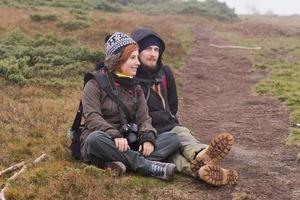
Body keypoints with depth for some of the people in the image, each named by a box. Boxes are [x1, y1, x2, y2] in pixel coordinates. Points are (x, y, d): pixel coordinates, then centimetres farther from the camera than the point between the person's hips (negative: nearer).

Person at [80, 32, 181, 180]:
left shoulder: (135, 87, 16)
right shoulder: (95, 84, 0)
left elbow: (144, 118, 4)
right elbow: (92, 118, -15)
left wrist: (148, 138, -18)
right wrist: (115, 136, -32)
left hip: (128, 147, 5)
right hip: (104, 144, -5)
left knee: (173, 139, -14)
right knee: (95, 138, -39)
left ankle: (123, 163, -38)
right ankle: (148, 167, -38)